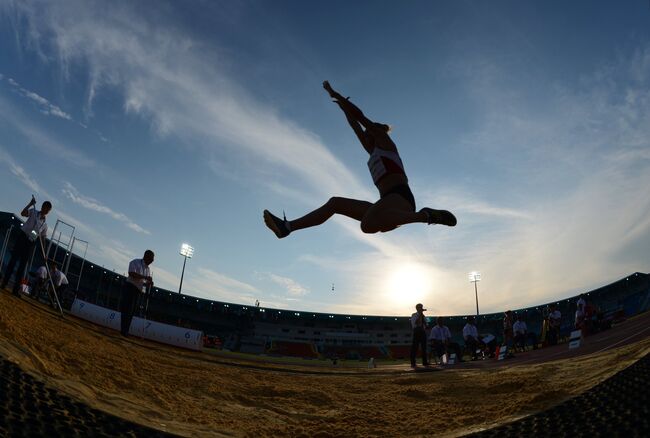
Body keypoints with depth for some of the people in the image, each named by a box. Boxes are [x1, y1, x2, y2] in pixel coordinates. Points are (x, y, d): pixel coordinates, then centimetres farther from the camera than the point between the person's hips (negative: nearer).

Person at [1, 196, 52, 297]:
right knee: (13, 260, -7)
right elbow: (22, 213, -18)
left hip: (31, 243, 4)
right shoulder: (33, 212, 2)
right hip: (22, 238, -3)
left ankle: (16, 289, 5)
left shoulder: (45, 224, 11)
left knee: (22, 266, 3)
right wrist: (31, 204, -23)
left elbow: (43, 238, 12)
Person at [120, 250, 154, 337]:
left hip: (138, 291, 7)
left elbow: (146, 282, 18)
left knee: (131, 311, 6)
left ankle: (125, 331, 9)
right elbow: (132, 274, -20)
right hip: (130, 287, -7)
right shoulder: (135, 262, -4)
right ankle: (124, 331, -12)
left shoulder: (148, 269, 17)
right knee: (127, 309, -11)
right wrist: (145, 277, -25)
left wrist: (150, 283, -6)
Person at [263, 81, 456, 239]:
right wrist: (342, 106, 45)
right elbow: (355, 126, 39)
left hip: (399, 197, -8)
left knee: (368, 225, -39)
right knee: (335, 203, 8)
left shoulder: (384, 141, 14)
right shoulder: (374, 152, 32)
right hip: (389, 202, 8)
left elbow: (360, 116, 12)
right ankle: (287, 226, 3)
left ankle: (425, 215, -27)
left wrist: (334, 94, 19)